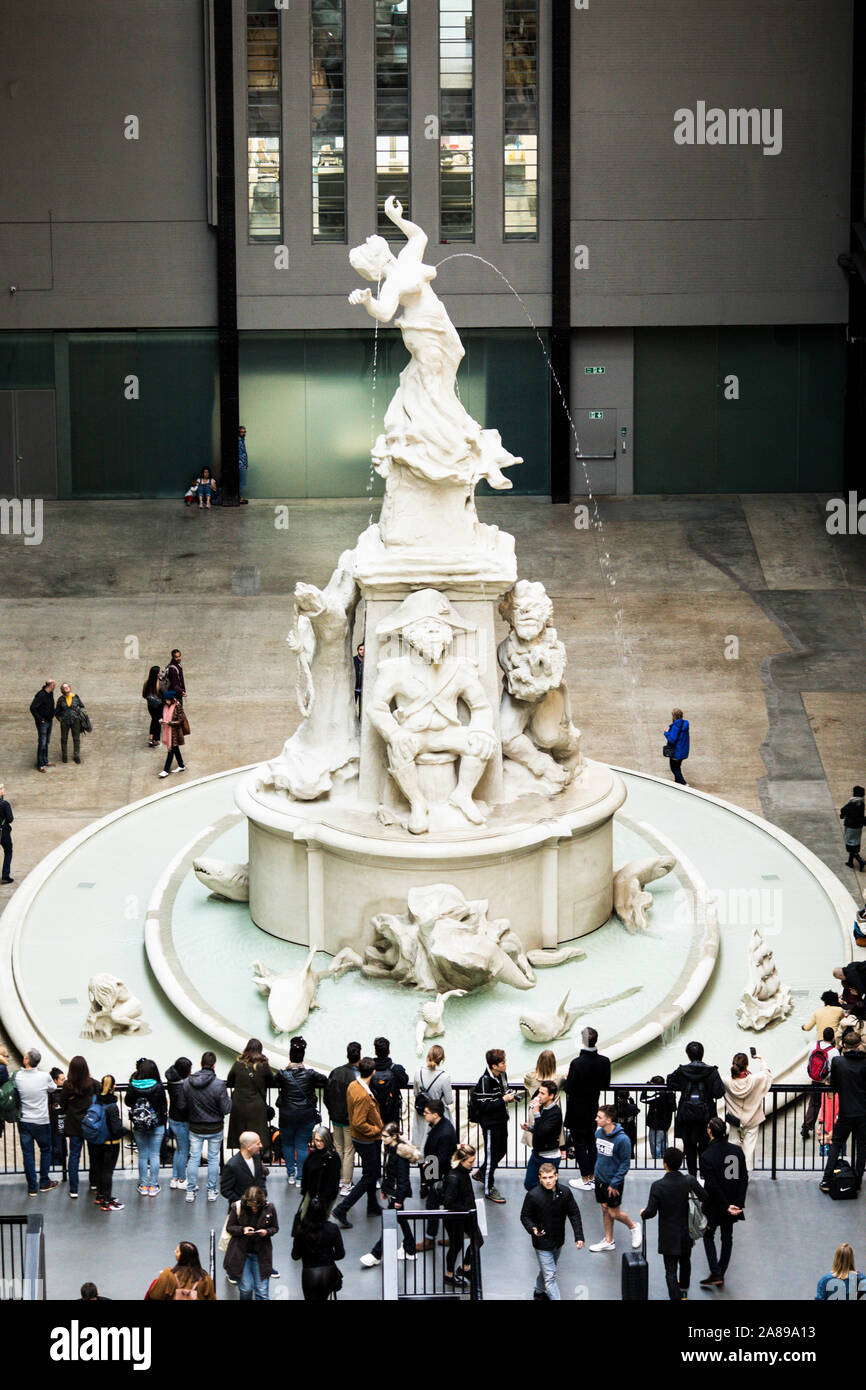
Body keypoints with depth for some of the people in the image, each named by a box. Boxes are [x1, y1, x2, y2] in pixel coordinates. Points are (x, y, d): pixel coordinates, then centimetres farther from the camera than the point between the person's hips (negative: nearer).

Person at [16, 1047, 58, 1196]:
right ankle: (44, 1183, 24)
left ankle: (32, 1187, 13)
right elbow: (53, 1089, 2)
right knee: (45, 1150, 18)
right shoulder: (45, 1077, -16)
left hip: (24, 1122, 1)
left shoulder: (17, 1076, -13)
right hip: (42, 1122, -1)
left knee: (28, 1154, 9)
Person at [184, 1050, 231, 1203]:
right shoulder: (219, 1084, -19)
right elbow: (226, 1109, -14)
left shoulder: (187, 1082, -9)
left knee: (194, 1158, 11)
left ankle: (190, 1191, 13)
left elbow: (183, 1105, 0)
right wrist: (228, 1099, 6)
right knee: (213, 1158, 11)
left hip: (195, 1128, 2)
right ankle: (211, 1191, 16)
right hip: (214, 1128, -2)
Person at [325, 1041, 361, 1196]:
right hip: (351, 1119, -5)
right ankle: (346, 1185, 5)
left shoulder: (335, 1072, -2)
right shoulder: (358, 1077, -20)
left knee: (338, 1148, 18)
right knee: (349, 1151, 3)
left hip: (335, 1118, 5)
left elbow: (327, 1094, 6)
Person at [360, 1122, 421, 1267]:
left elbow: (403, 1178, -22)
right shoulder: (390, 1149, 4)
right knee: (401, 1220, 18)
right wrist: (384, 1190, 21)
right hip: (390, 1190, 10)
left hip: (398, 1192, -10)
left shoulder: (401, 1153, -23)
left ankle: (376, 1255, 0)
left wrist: (399, 1199, -20)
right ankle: (409, 1250, 29)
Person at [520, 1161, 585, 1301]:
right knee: (550, 1275, -6)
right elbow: (525, 1216, -8)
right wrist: (533, 1229, -28)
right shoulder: (533, 1195, -20)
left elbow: (574, 1214, -1)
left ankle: (539, 1292, 49)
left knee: (547, 1270, 25)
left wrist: (579, 1237, -5)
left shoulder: (565, 1192, -9)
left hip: (558, 1241, 5)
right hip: (542, 1242, -5)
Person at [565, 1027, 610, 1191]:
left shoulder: (577, 1063, -25)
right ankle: (593, 1177, 25)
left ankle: (586, 1180, 9)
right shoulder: (604, 1062, -9)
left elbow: (569, 1089, -21)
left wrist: (567, 1078, -2)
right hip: (593, 1108, 5)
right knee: (591, 1142, 19)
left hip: (577, 1111, -5)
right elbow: (605, 1085, 2)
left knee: (579, 1143, 6)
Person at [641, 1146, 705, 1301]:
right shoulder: (690, 1181, -15)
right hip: (687, 1233, 4)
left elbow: (651, 1212, -19)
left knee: (671, 1270, 4)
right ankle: (683, 1289, 51)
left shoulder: (657, 1186, -22)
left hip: (669, 1237, -4)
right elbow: (704, 1198, -5)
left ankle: (676, 1297, -4)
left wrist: (643, 1214, 5)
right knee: (685, 1262, 29)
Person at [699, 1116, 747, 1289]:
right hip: (732, 1201, 4)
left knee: (709, 1236, 14)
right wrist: (738, 1203, -6)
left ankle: (716, 1274, 4)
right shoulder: (737, 1150, -7)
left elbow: (712, 1186, -20)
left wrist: (727, 1207, -13)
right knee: (727, 1237, 17)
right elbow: (744, 1179, -6)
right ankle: (721, 1275, 24)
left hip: (714, 1205, -4)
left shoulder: (706, 1156, -22)